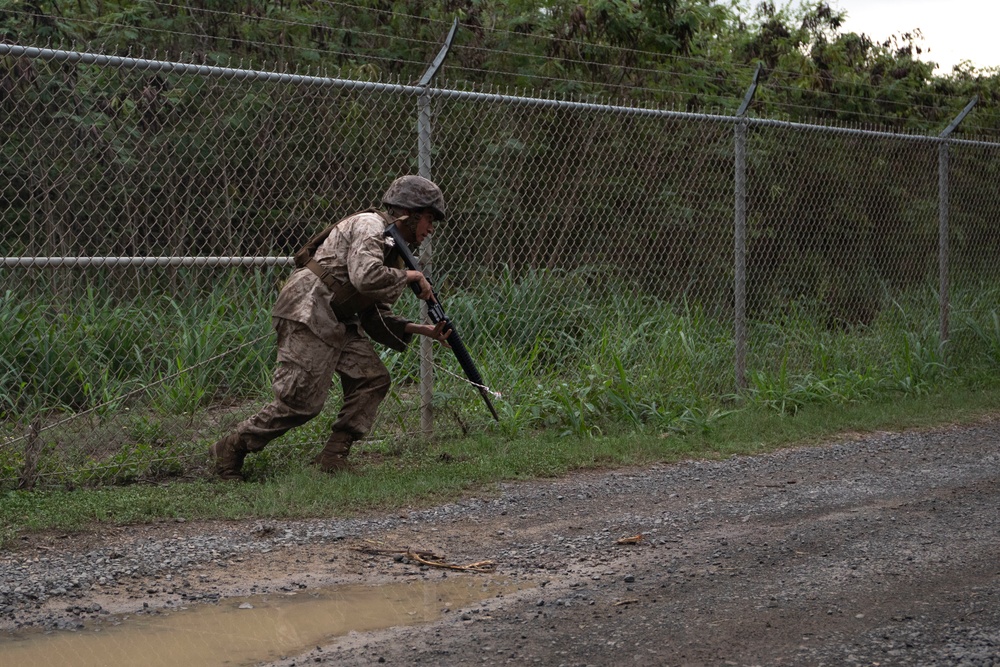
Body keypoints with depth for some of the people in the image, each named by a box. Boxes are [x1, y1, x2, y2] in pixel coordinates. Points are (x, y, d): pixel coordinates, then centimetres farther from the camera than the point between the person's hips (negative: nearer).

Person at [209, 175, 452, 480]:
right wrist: (410, 276, -13)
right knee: (302, 400, -12)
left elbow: (375, 315, 17)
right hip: (308, 310, -10)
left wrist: (421, 329, 8)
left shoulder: (390, 246, 20)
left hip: (336, 322, 10)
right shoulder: (370, 226, -9)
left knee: (373, 379, -1)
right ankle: (230, 449, 1)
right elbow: (366, 277, -28)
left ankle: (333, 457, 3)